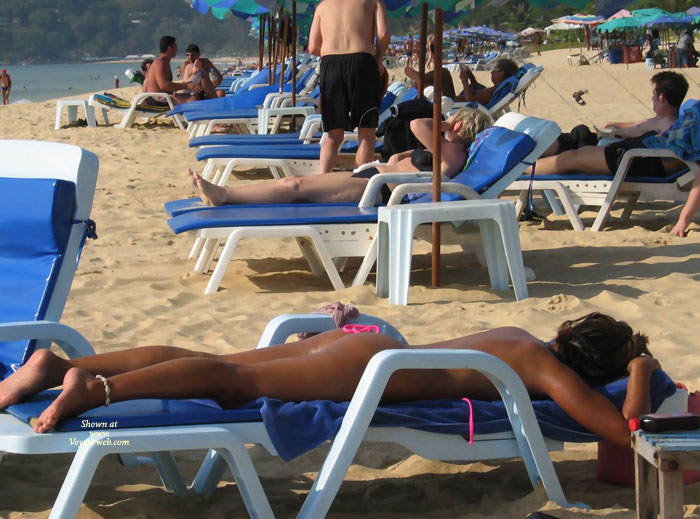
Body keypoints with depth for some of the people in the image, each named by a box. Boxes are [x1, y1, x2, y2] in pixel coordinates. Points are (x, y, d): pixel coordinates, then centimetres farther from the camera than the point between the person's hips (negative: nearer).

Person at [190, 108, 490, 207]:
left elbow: (417, 124, -20)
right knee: (292, 183, -2)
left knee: (296, 186, -16)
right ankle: (221, 194, -7)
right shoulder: (441, 152, 23)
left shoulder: (453, 153, -7)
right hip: (371, 178, 10)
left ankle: (223, 195, -17)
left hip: (378, 188, -10)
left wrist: (443, 125, -3)